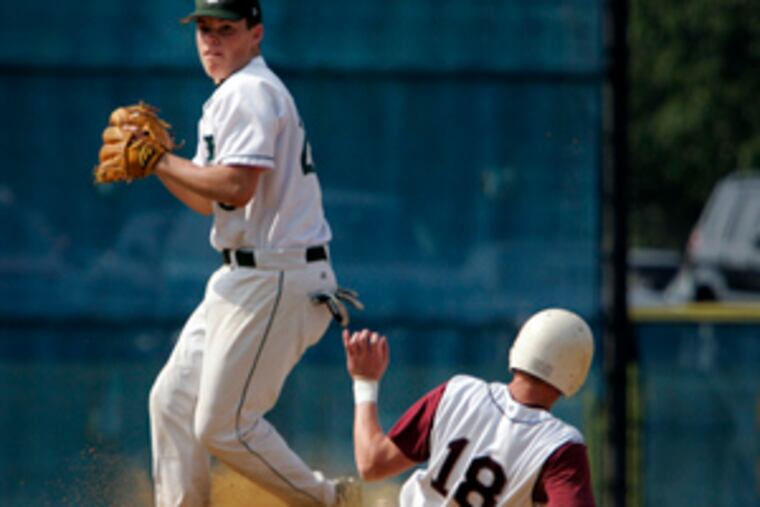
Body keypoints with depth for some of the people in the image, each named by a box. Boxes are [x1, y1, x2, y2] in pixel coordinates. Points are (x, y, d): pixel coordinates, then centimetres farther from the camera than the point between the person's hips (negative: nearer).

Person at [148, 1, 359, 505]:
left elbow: (235, 187, -26)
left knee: (224, 425, -8)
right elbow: (211, 201, 21)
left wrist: (164, 161, -13)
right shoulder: (231, 96, 19)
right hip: (245, 278, 11)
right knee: (174, 398, 10)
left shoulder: (250, 92, -14)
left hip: (275, 282, -11)